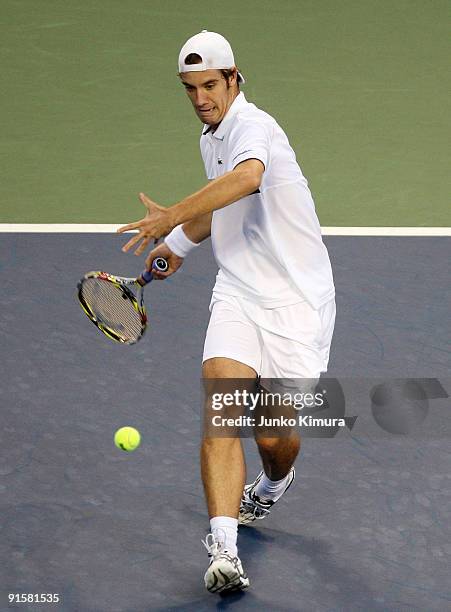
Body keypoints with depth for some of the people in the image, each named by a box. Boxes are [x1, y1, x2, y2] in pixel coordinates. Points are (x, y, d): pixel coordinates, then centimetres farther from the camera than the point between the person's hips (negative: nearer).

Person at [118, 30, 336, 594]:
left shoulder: (252, 126, -17)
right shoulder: (210, 137, 12)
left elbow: (246, 178, -42)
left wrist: (174, 215, -48)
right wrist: (181, 241, 21)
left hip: (295, 299, -6)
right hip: (238, 295, 6)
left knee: (274, 435, 4)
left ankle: (273, 485, 43)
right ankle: (224, 553, -26)